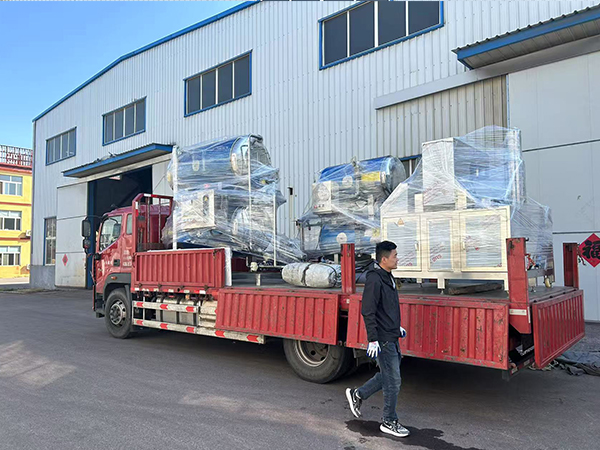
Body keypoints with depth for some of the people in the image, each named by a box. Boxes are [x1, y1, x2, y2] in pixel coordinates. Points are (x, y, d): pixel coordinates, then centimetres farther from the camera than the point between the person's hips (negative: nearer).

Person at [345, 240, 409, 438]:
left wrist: (397, 327, 24)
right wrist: (373, 340, -23)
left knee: (388, 375, 18)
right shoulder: (374, 279, -20)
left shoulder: (387, 277, 11)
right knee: (393, 380, 1)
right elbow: (368, 312, -22)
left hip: (391, 337, 9)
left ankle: (357, 394, 32)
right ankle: (389, 422, 18)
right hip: (383, 339, -9)